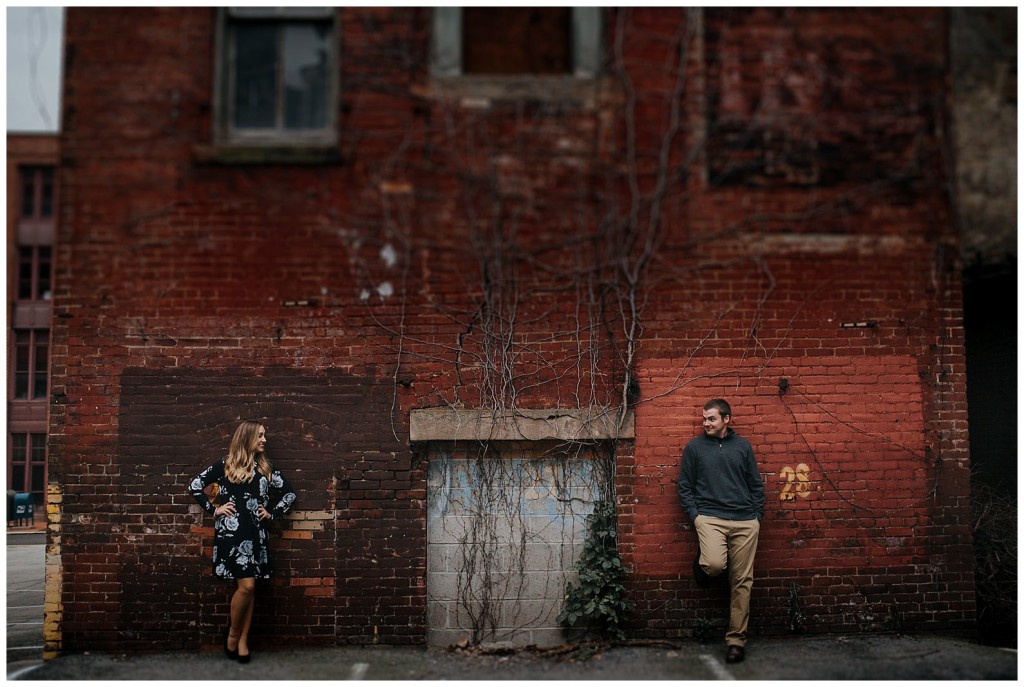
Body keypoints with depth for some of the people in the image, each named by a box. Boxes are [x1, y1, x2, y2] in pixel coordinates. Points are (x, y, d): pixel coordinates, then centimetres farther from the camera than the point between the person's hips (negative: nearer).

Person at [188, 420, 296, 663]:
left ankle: (243, 641, 13)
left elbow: (289, 493, 19)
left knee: (249, 587, 4)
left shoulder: (265, 468, 11)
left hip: (255, 533, 4)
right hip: (231, 532, -4)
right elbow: (194, 486, 6)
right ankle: (232, 634, 9)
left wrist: (272, 513, 9)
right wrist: (213, 508, 0)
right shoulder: (225, 465, 2)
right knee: (246, 585, -12)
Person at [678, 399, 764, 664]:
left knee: (742, 581, 2)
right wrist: (694, 515, -5)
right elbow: (685, 486, 6)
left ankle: (736, 638, 13)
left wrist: (758, 515, 6)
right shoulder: (694, 447, 6)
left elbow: (756, 484, 14)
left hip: (745, 522, 2)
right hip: (710, 517, -2)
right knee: (715, 564, -28)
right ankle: (701, 565, 9)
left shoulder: (742, 446, 11)